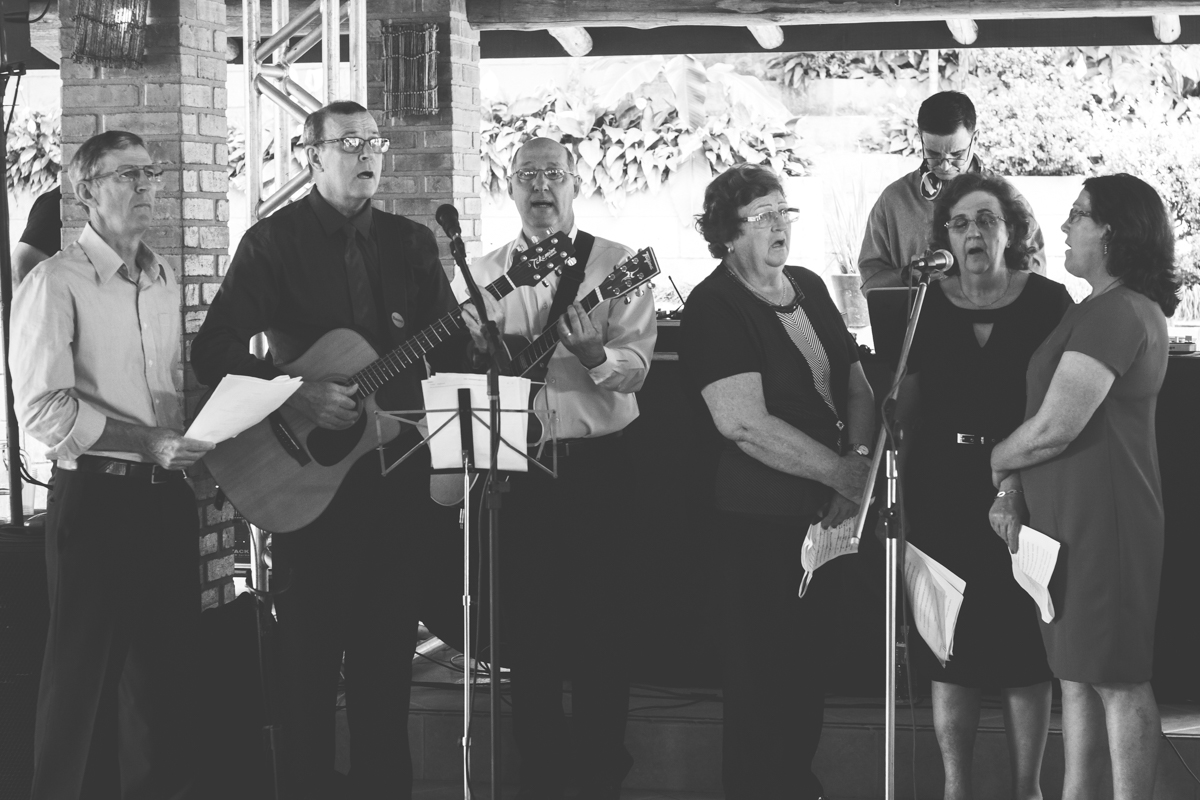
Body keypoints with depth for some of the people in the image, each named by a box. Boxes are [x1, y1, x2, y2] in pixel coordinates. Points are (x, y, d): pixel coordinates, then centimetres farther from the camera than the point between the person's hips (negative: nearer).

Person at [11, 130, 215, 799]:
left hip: (169, 493, 7)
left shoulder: (164, 279, 14)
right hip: (97, 498, -7)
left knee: (170, 658, 12)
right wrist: (144, 442, -20)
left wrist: (199, 443, 4)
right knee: (87, 670, 0)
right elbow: (41, 409, -17)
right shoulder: (58, 283, -9)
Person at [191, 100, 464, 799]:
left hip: (396, 469, 4)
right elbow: (213, 351, -9)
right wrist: (297, 393, -20)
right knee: (310, 647, 1)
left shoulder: (411, 242, 10)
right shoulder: (273, 241, -3)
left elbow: (453, 352, 9)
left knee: (388, 644, 10)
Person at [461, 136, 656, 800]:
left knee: (601, 621, 3)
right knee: (526, 616, 8)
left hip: (599, 463, -3)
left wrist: (593, 355, -30)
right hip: (516, 465, 3)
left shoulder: (616, 265, -1)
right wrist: (481, 355, -15)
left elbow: (635, 365, -10)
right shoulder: (485, 273, 9)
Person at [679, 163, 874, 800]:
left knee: (809, 668, 16)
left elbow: (856, 387, 12)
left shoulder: (809, 287, 12)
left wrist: (861, 459, -8)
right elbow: (745, 423, -22)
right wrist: (844, 474, -20)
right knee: (761, 676, 1)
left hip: (826, 510, 7)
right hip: (760, 520, -7)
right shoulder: (713, 308, -12)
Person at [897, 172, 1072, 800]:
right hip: (942, 491, 2)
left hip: (1027, 492, -2)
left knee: (1023, 645, 2)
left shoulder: (1048, 303, -3)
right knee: (949, 643, 4)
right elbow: (905, 405, 7)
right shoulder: (926, 305, 4)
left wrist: (1015, 484, -16)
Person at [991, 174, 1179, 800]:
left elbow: (1053, 429, -22)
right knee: (1075, 673, 15)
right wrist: (1012, 490, 10)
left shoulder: (1116, 314, -19)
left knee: (1117, 678, -2)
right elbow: (1053, 420, 19)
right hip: (1068, 517, 10)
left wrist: (991, 462, -5)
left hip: (1101, 519, -10)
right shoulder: (1129, 309, 16)